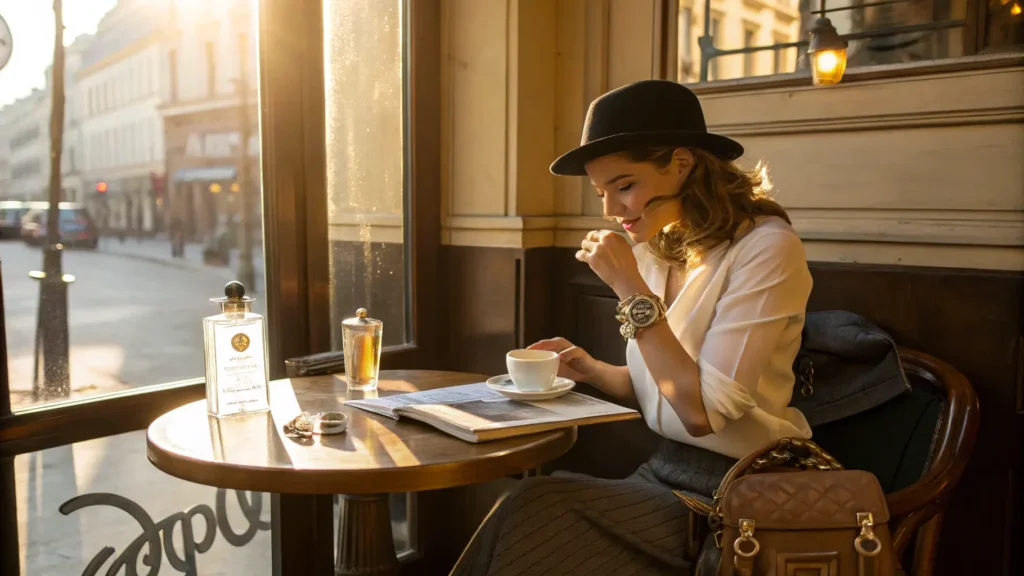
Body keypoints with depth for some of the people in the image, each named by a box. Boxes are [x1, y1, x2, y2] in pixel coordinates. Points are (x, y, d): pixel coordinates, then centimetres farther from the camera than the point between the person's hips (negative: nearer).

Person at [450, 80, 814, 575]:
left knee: (534, 514, -21)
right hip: (667, 471, 6)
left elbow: (703, 411, -22)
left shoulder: (766, 248, -17)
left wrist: (631, 290, -22)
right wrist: (590, 370, -4)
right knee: (529, 511, -16)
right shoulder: (656, 250, 4)